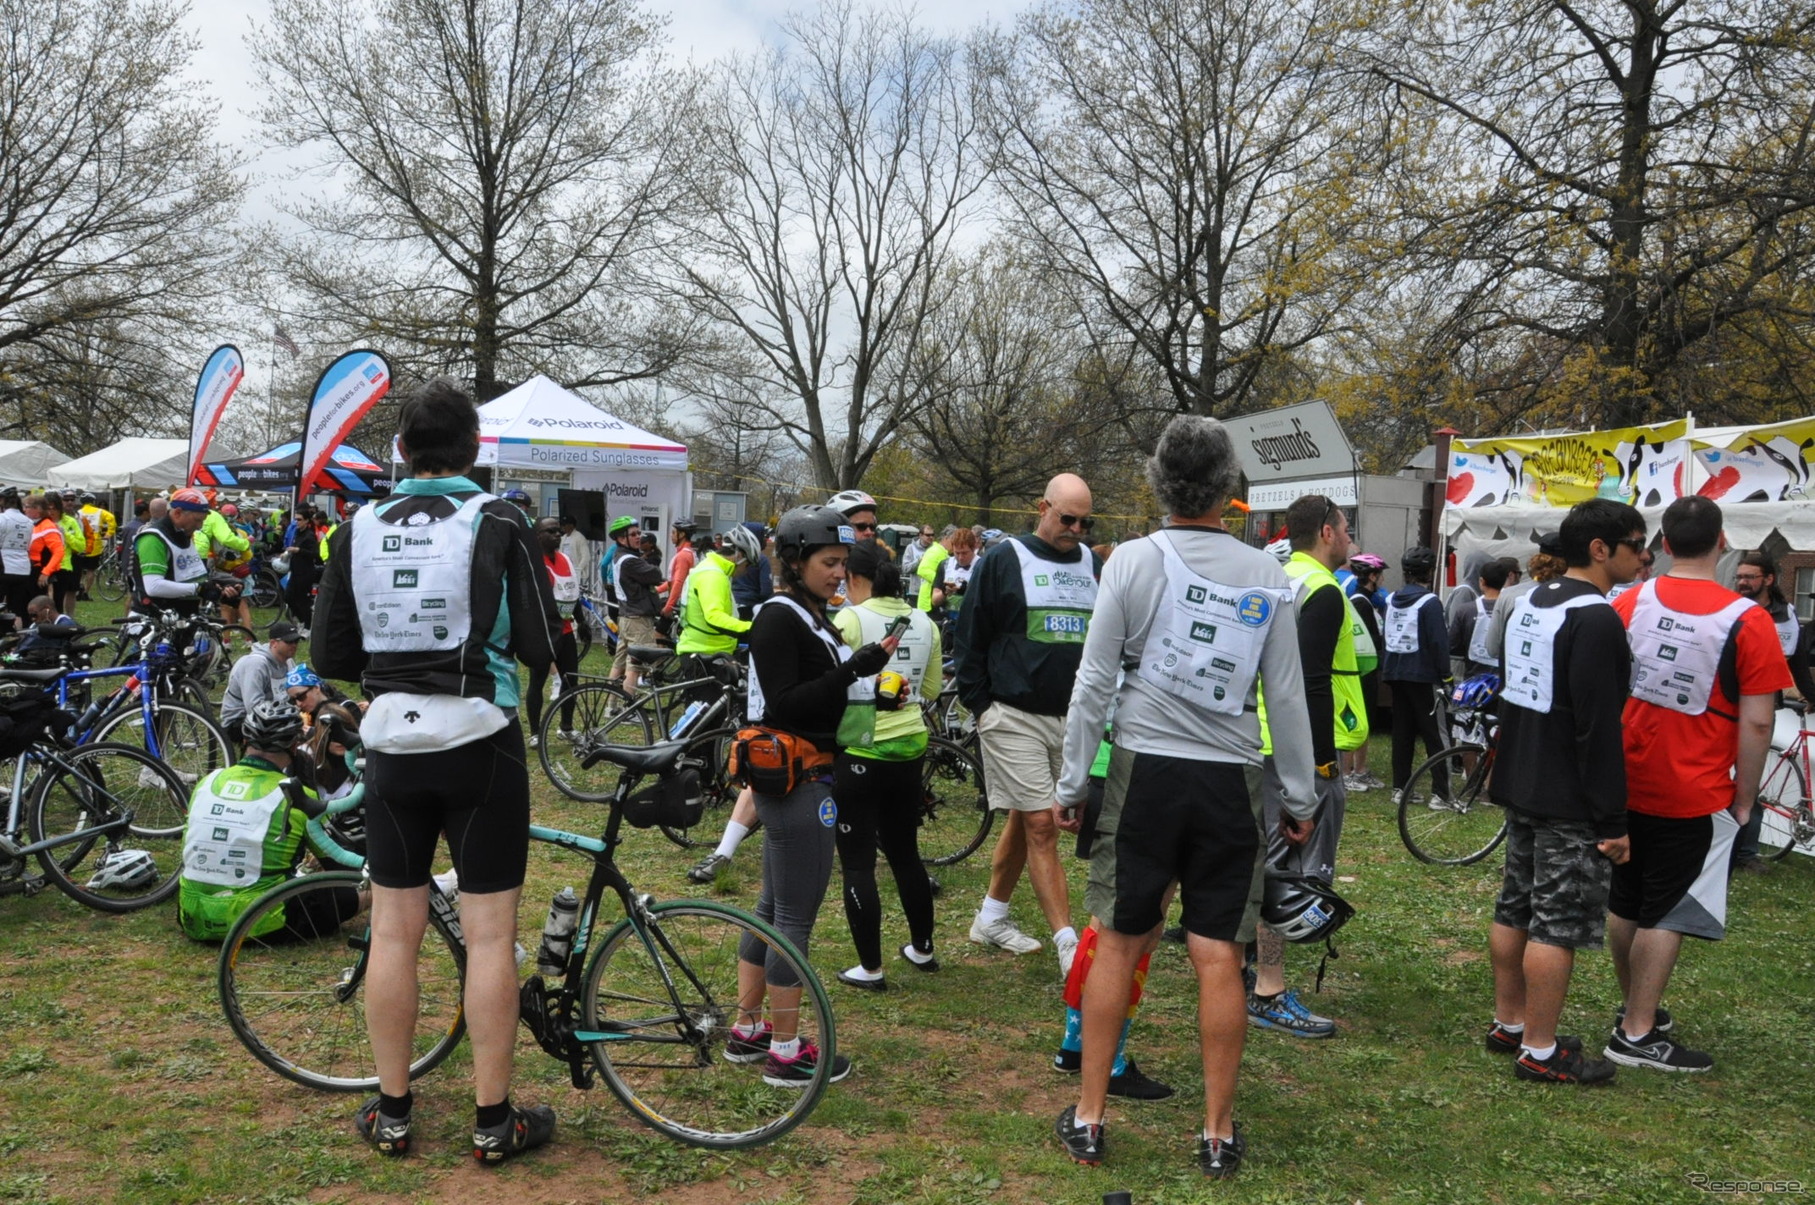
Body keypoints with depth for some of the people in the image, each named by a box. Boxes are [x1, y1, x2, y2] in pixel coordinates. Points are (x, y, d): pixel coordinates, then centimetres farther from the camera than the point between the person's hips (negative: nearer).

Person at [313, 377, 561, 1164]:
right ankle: (494, 1121, 11)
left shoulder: (358, 531, 1)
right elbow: (542, 648, -9)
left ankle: (391, 1113, 21)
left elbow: (330, 658, 4)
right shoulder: (498, 525, -9)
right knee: (490, 933, 3)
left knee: (394, 931, 11)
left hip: (393, 745, 3)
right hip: (480, 745, -3)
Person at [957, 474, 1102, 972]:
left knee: (1024, 820, 15)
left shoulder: (1093, 566, 11)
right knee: (1040, 826, -7)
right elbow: (970, 640, -2)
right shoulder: (1004, 561, -5)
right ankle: (1067, 943, -6)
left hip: (1071, 719, 5)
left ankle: (992, 917, 29)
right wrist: (981, 706, -5)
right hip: (1016, 719, -5)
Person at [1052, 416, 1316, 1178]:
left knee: (1117, 944, 9)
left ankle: (1088, 1120, 17)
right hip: (1230, 781, 1)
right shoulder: (1268, 576, 0)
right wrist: (1300, 799, 12)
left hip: (1145, 772, -1)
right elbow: (1287, 700, 2)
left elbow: (1094, 682, -5)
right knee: (1219, 957, 6)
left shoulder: (1134, 560, -5)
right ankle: (1218, 1133, 17)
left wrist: (1071, 782, 3)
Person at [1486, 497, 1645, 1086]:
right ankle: (1540, 1051, 6)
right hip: (1569, 804, -9)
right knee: (1558, 924, -2)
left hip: (1521, 788, 9)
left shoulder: (1526, 606, 11)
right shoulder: (1595, 619, -19)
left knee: (1515, 909, 16)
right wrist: (1613, 821, -18)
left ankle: (1508, 1024, 28)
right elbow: (1598, 728, -22)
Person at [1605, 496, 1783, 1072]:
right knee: (1666, 915, 4)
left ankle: (1635, 1007, 32)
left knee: (1624, 904, 16)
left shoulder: (1628, 604, -2)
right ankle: (1637, 1034, 9)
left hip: (1624, 785, 5)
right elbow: (1756, 723, -14)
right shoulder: (1746, 620, -14)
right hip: (1694, 796, -4)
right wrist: (1744, 798, -2)